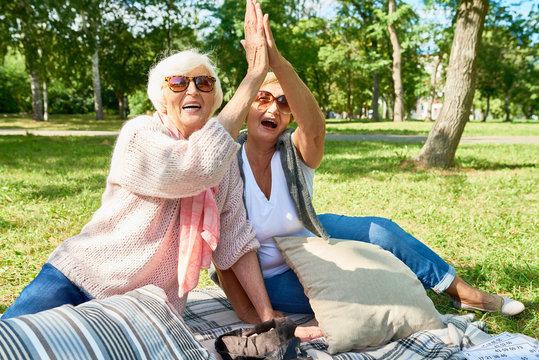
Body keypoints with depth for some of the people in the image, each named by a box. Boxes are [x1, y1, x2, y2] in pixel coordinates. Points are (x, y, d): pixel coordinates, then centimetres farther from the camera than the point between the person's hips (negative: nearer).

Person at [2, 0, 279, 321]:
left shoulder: (226, 158, 3)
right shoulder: (140, 133, -13)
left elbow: (235, 239, 2)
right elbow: (197, 167, -34)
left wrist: (268, 315, -5)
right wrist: (254, 77, -31)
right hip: (77, 281, -2)